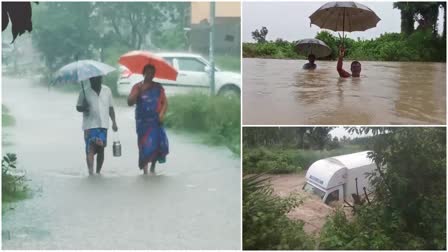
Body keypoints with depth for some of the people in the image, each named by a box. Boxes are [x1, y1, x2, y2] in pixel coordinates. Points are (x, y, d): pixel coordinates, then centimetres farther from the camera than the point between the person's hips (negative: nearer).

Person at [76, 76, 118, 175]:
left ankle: (98, 172, 17)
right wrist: (83, 107, -18)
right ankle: (90, 172, -15)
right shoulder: (84, 92, 1)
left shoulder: (107, 90, 9)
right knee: (90, 149, -10)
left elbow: (110, 107, 13)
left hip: (103, 125, 3)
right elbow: (78, 107, 5)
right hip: (90, 125, -3)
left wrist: (114, 122, 7)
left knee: (101, 149, 7)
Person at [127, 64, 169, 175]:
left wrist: (162, 113, -10)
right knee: (145, 146, -5)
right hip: (143, 121, -2)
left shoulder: (158, 87, 9)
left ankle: (153, 168, 17)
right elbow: (130, 102, -6)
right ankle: (145, 170, 3)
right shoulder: (137, 87, 3)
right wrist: (138, 91, -17)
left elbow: (165, 102, 7)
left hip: (156, 121, 2)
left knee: (158, 145, -4)